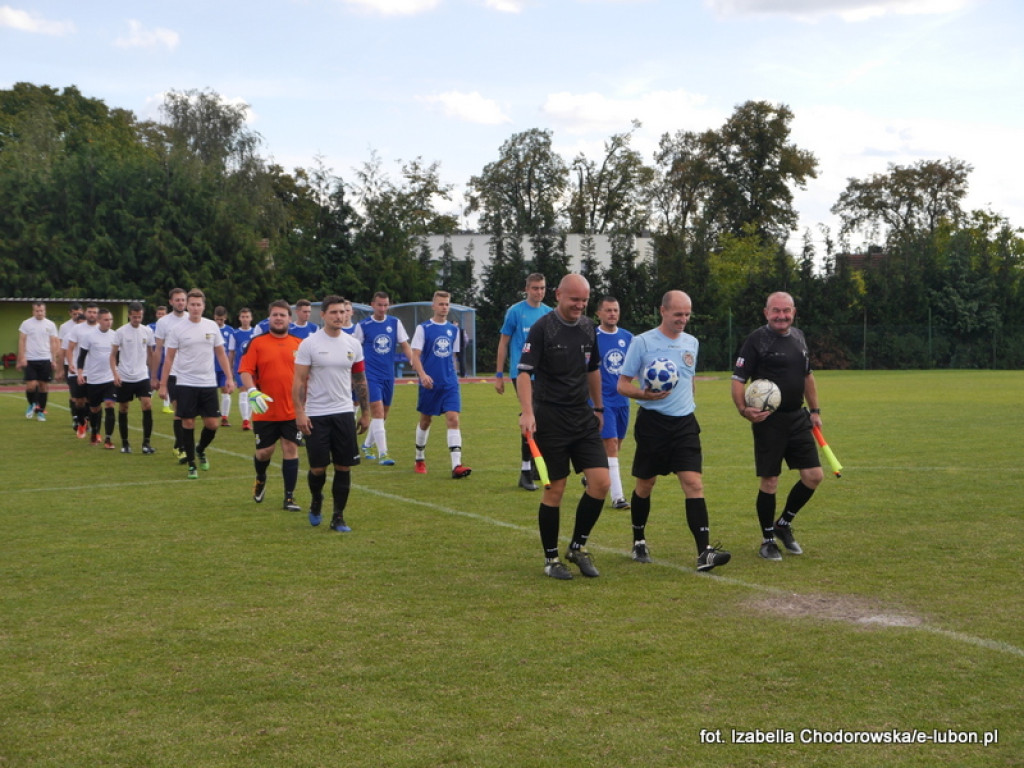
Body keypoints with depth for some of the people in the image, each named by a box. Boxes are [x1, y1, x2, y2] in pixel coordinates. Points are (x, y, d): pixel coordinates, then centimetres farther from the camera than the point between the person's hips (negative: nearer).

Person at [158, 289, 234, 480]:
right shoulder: (177, 329, -3)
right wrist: (163, 384, -2)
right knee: (188, 423, -1)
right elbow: (169, 358, 1)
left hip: (208, 383, 2)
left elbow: (221, 354, 10)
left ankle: (200, 450, 29)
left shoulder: (212, 326, 4)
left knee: (213, 424, 0)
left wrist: (229, 378, 3)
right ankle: (191, 465, 11)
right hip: (185, 383, -2)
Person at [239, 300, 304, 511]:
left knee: (291, 449, -1)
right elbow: (245, 371, -7)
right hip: (265, 411, -1)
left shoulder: (299, 344, 5)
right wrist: (252, 391, -23)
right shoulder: (257, 343, -2)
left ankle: (289, 498, 7)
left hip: (292, 411, 1)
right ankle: (260, 478, 38)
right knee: (264, 451, 4)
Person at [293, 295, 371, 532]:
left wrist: (365, 413, 13)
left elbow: (360, 380, 14)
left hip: (344, 413, 3)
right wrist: (300, 412, -14)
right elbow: (299, 381, -6)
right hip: (316, 415, -3)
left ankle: (338, 517, 10)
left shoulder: (353, 344, 6)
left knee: (344, 467, 1)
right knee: (318, 468, -1)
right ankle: (316, 501, 30)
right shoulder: (309, 344, -6)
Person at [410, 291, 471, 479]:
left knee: (453, 419, -12)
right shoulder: (423, 328, -3)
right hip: (429, 383, -2)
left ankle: (456, 465, -19)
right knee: (425, 421, 11)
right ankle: (420, 459, 31)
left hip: (450, 383, 2)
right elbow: (415, 354, -10)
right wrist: (422, 374, -25)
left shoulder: (453, 329, 9)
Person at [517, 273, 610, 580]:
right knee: (555, 490, -1)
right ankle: (551, 558, 14)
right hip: (550, 421, -6)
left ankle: (578, 546, 14)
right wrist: (527, 412, -27)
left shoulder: (588, 327, 9)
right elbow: (524, 372, -15)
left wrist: (598, 407, 24)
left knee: (600, 482, -4)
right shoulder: (542, 328, -10)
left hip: (584, 418, 6)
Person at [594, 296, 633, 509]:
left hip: (622, 400, 6)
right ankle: (617, 496, -11)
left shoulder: (627, 337, 7)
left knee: (614, 446, 14)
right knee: (611, 444, -12)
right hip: (602, 401, -6)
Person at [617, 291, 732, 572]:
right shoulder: (642, 342, -5)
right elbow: (622, 384, -5)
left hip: (685, 423, 3)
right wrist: (645, 394, -22)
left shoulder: (691, 343, 10)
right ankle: (639, 542, 29)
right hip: (652, 422, -3)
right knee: (645, 484, 8)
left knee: (694, 483, -10)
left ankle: (704, 551, -17)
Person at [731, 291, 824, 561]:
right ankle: (768, 540, 14)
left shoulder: (799, 337, 11)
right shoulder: (756, 340, -9)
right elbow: (738, 379, -11)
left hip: (797, 418, 6)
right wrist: (744, 409, -26)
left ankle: (784, 523, 23)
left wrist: (815, 410, 20)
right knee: (769, 482, -2)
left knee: (814, 475, 2)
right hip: (768, 421, -6)